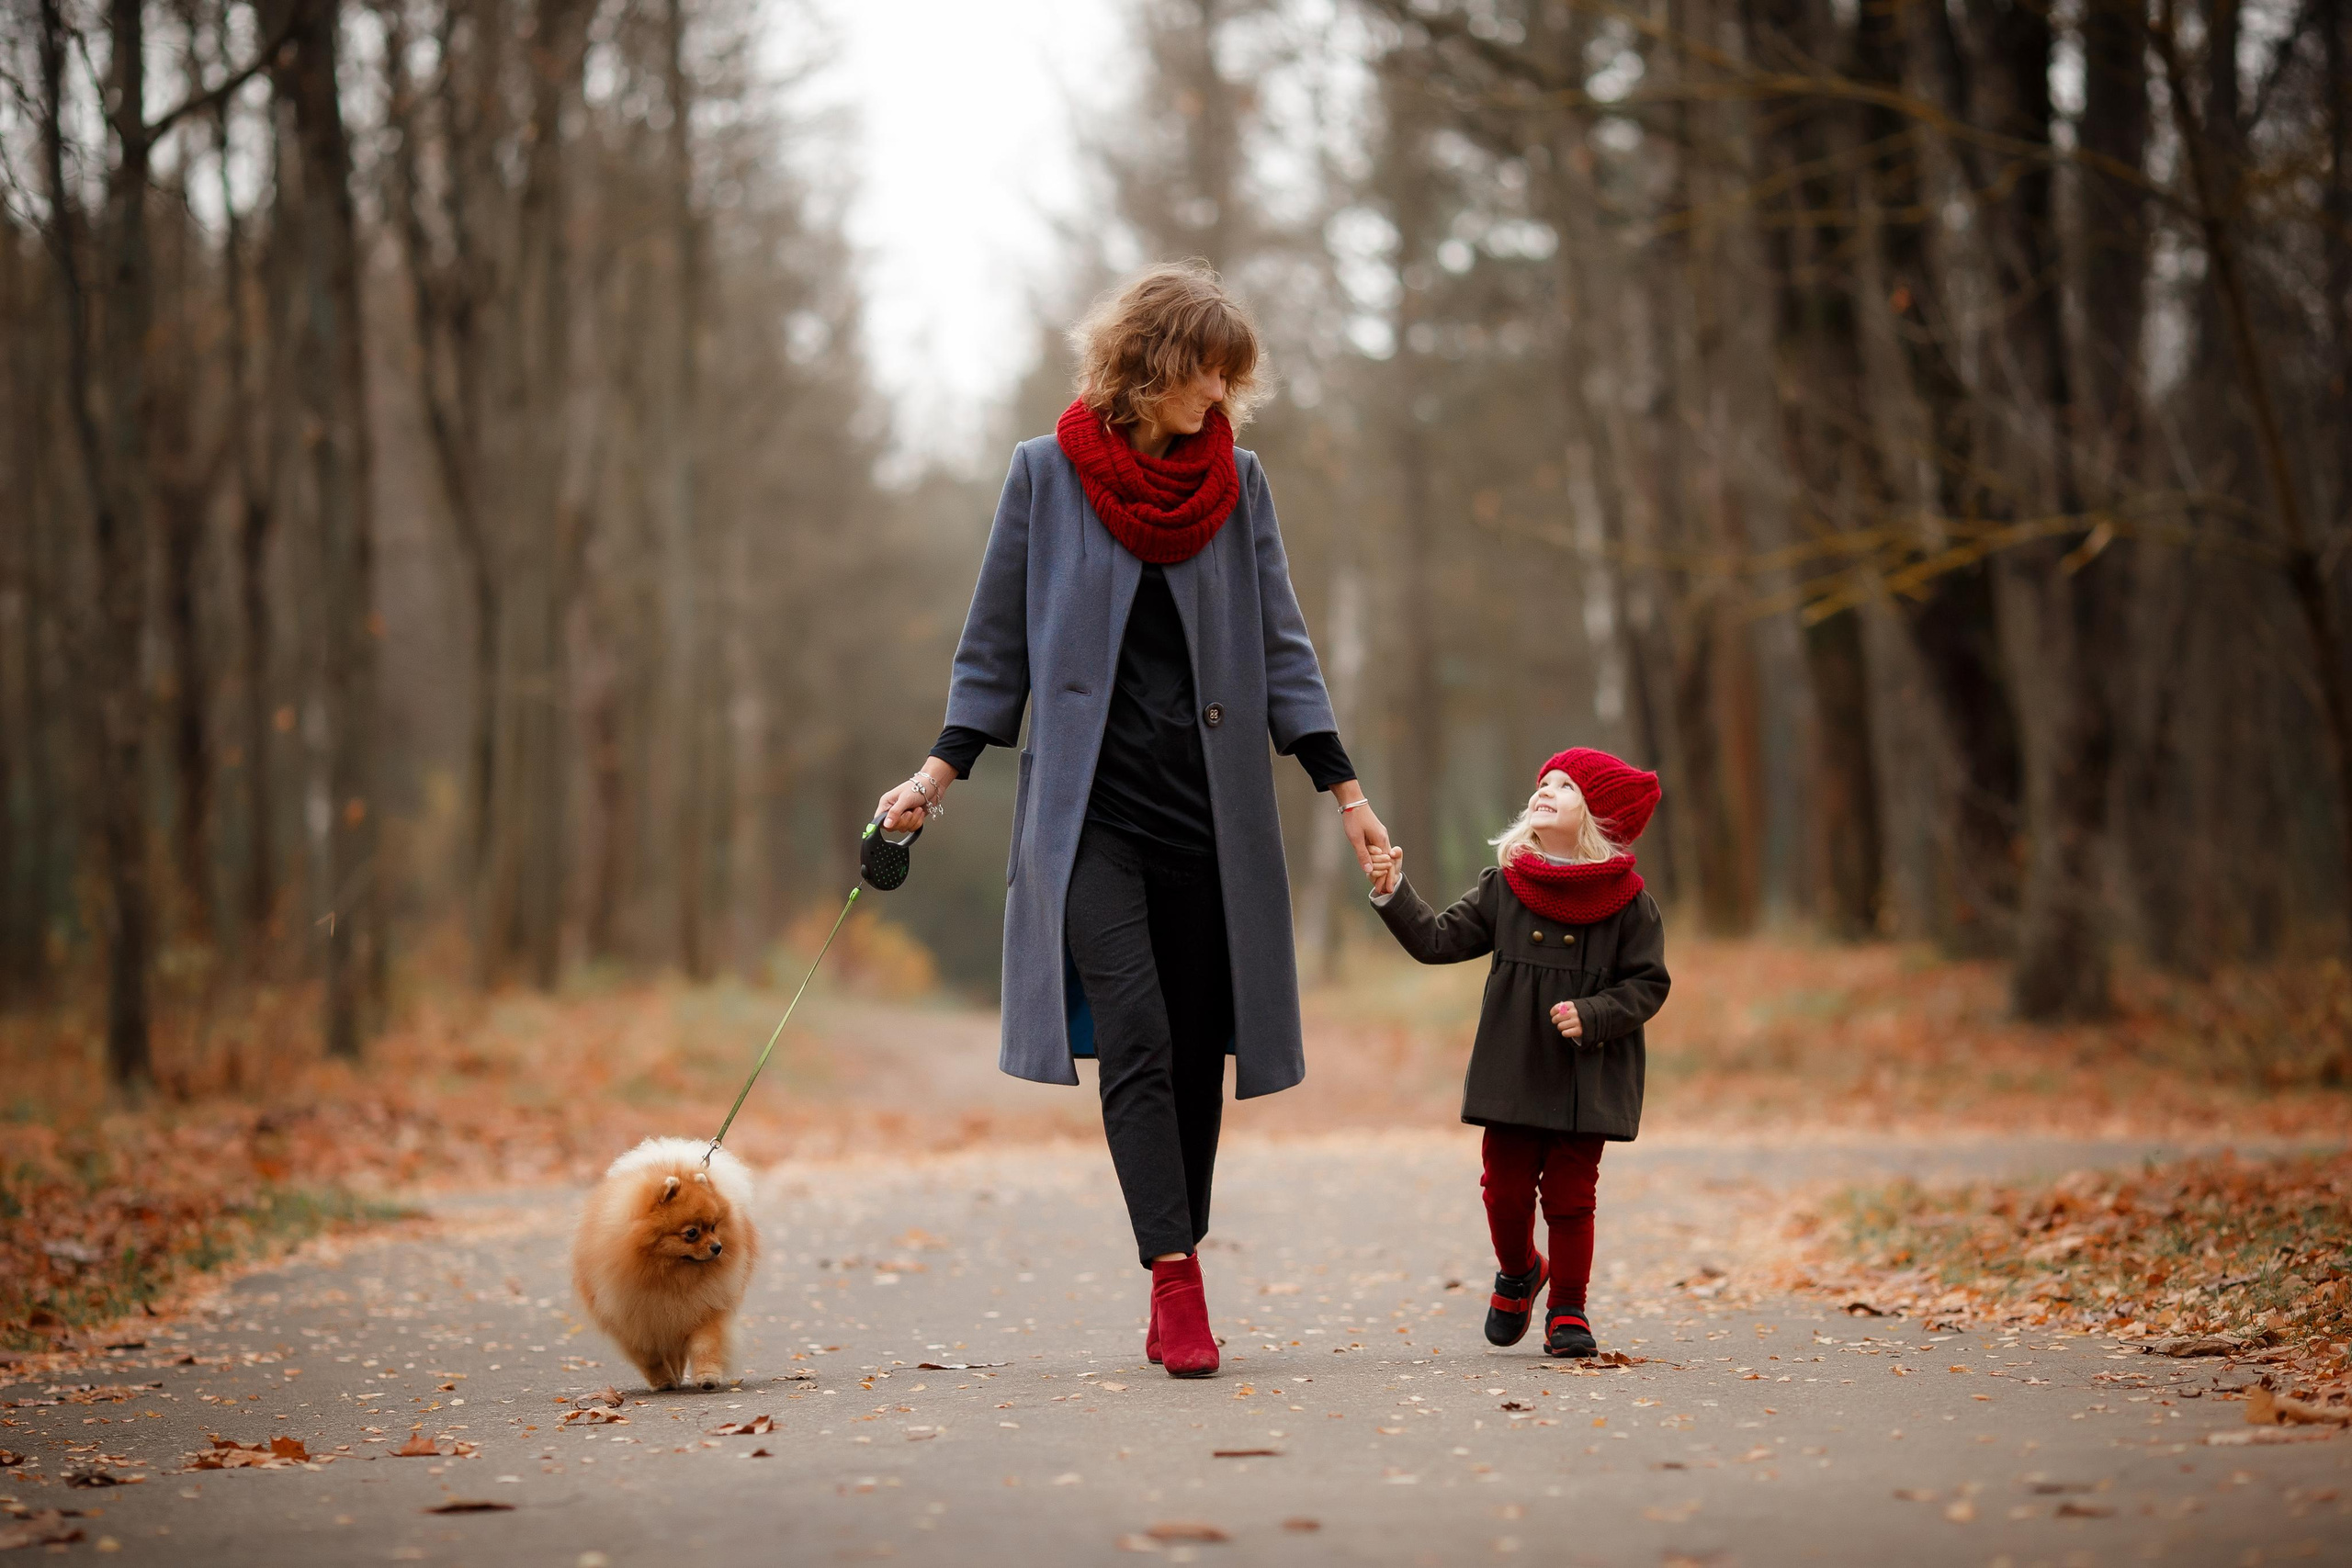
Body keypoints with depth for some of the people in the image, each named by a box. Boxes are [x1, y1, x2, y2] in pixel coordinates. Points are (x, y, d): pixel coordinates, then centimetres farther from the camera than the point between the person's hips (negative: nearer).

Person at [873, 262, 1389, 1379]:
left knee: (1197, 1048, 3)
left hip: (1212, 809, 3)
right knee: (1135, 1035, -15)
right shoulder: (1046, 473, 2)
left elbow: (1278, 645, 10)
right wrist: (941, 771, -1)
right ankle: (1177, 1279, -18)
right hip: (1090, 805, -2)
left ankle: (1172, 1297, 11)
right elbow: (998, 642, 7)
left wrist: (1343, 790, 5)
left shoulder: (1239, 483, 8)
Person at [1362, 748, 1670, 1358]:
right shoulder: (1503, 887, 4)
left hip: (1588, 1080, -2)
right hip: (1513, 1075, 2)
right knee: (1506, 1192, 5)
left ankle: (1568, 1313, 15)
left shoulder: (1627, 900, -3)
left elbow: (1648, 984, -2)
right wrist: (1392, 895, -10)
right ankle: (1518, 1274, 34)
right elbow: (1437, 939, 2)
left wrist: (1592, 1014, -17)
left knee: (1570, 1197, 0)